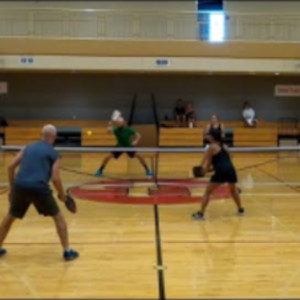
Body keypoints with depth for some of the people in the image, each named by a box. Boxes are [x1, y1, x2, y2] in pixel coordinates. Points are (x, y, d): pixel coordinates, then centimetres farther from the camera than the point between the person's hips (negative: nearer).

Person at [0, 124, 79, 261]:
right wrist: (62, 195, 13)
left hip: (20, 186, 4)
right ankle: (67, 251, 12)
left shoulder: (28, 147, 20)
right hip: (39, 188, -4)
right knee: (59, 217, 14)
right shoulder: (53, 154, 8)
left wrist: (12, 187, 22)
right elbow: (55, 178, -2)